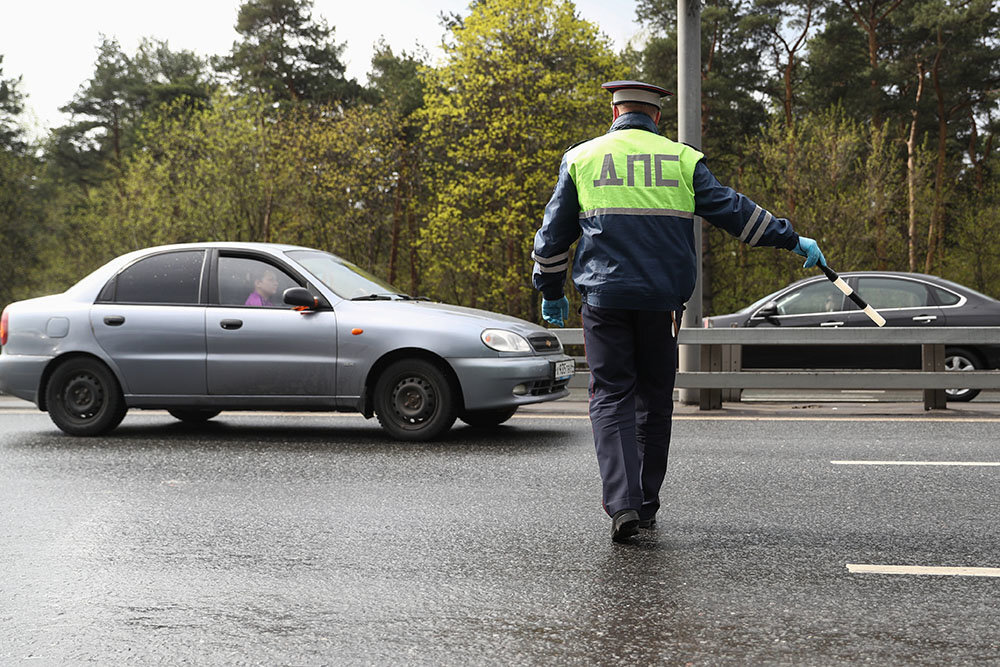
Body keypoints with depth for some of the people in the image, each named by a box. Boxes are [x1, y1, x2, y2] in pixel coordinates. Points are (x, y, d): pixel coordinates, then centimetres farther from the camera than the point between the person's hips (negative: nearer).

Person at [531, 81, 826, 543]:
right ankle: (646, 505, 21)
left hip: (604, 298, -1)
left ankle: (622, 503, -14)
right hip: (663, 300, 1)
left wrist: (550, 291, 21)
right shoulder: (682, 159, 7)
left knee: (611, 397, 2)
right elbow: (731, 209, 4)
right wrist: (791, 240, 12)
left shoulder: (581, 158, 8)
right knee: (654, 398, 13)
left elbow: (554, 232, 10)